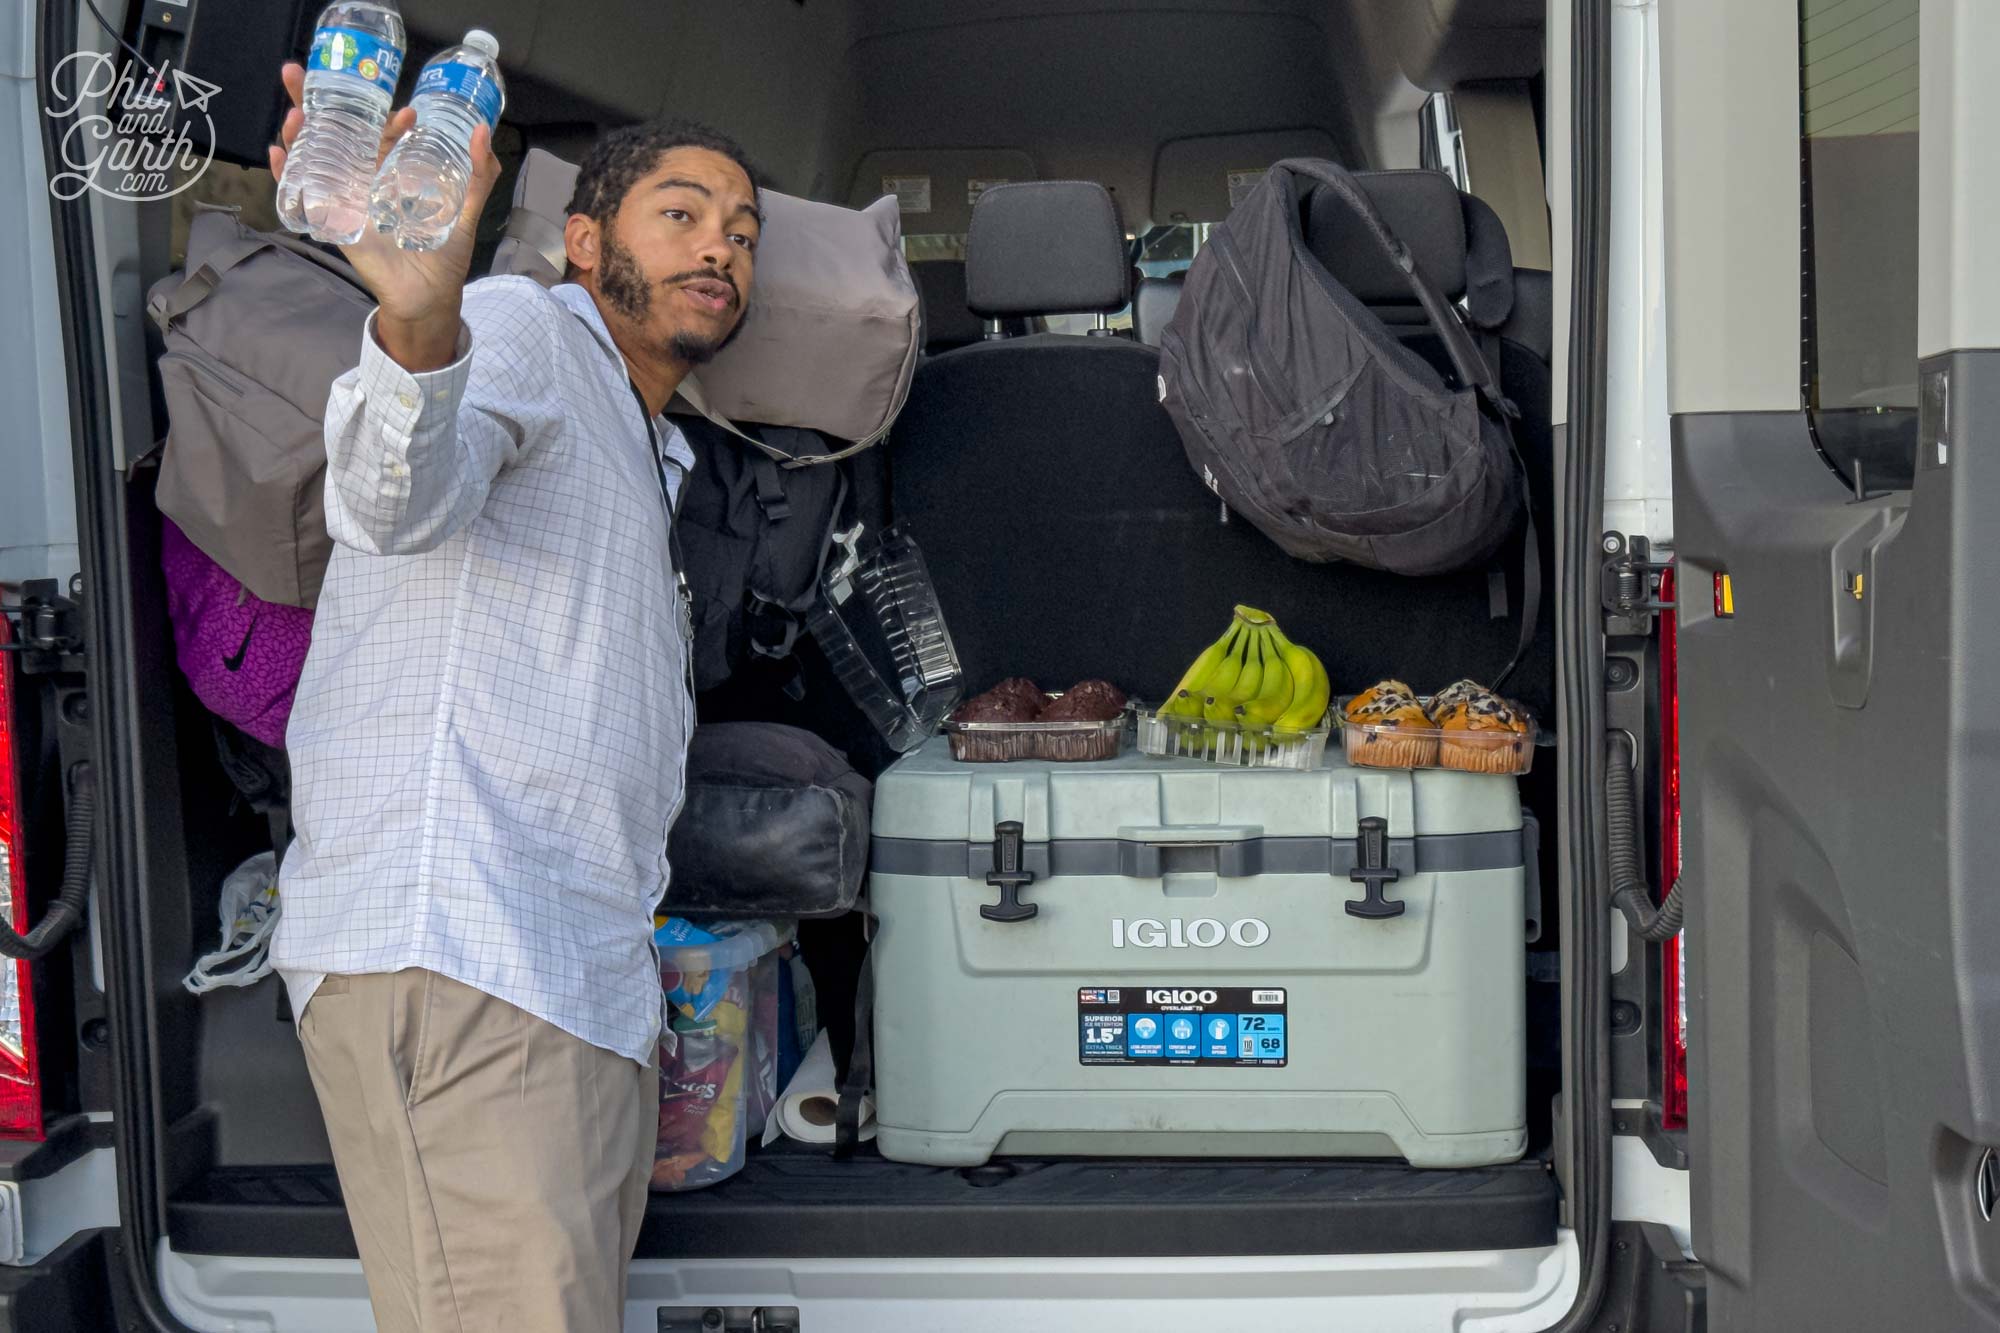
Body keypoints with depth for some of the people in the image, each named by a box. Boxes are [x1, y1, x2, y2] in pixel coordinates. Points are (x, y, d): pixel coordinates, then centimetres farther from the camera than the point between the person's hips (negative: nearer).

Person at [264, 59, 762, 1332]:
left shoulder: (651, 456, 29)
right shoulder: (518, 330, 0)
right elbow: (400, 499, -25)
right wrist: (419, 323, -44)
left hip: (590, 980, 10)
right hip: (455, 958, -10)